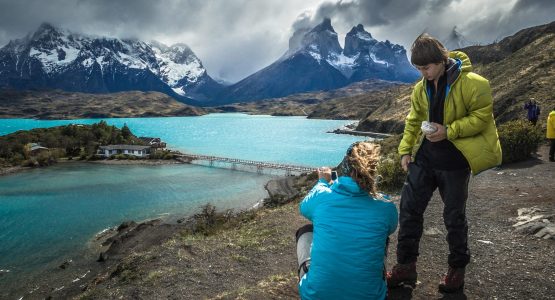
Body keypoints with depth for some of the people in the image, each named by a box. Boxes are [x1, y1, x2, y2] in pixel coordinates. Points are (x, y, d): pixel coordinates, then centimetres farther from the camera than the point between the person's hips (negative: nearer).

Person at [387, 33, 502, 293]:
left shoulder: (471, 83, -14)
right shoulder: (421, 88, 6)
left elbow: (482, 115, -12)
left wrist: (449, 131, -22)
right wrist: (405, 150, 5)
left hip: (454, 161, -5)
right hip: (424, 158, 5)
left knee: (454, 216, 9)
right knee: (409, 209, 4)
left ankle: (457, 269, 30)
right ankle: (406, 266, 17)